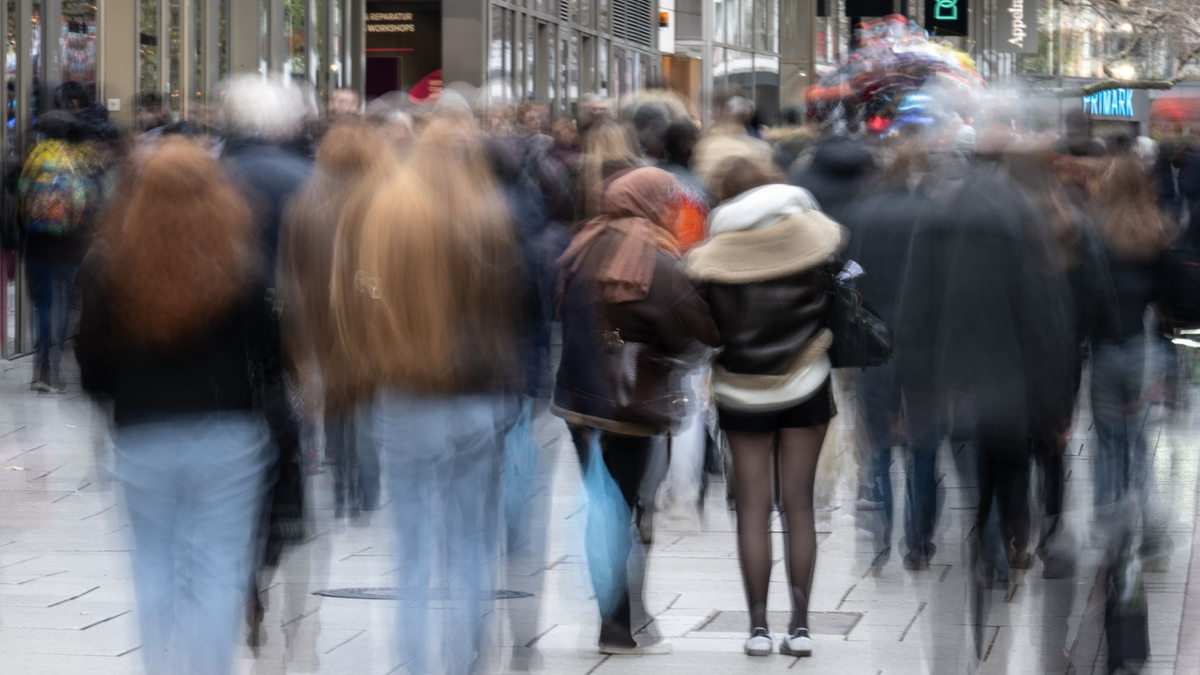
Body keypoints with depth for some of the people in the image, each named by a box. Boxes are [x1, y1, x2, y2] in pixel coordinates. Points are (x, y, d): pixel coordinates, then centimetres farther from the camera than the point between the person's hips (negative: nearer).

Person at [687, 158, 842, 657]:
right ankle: (800, 625, 3)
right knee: (799, 503, 6)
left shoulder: (711, 257, -12)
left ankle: (758, 626, 2)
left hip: (743, 391, -1)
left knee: (753, 507, 5)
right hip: (806, 384, 1)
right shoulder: (813, 235, -9)